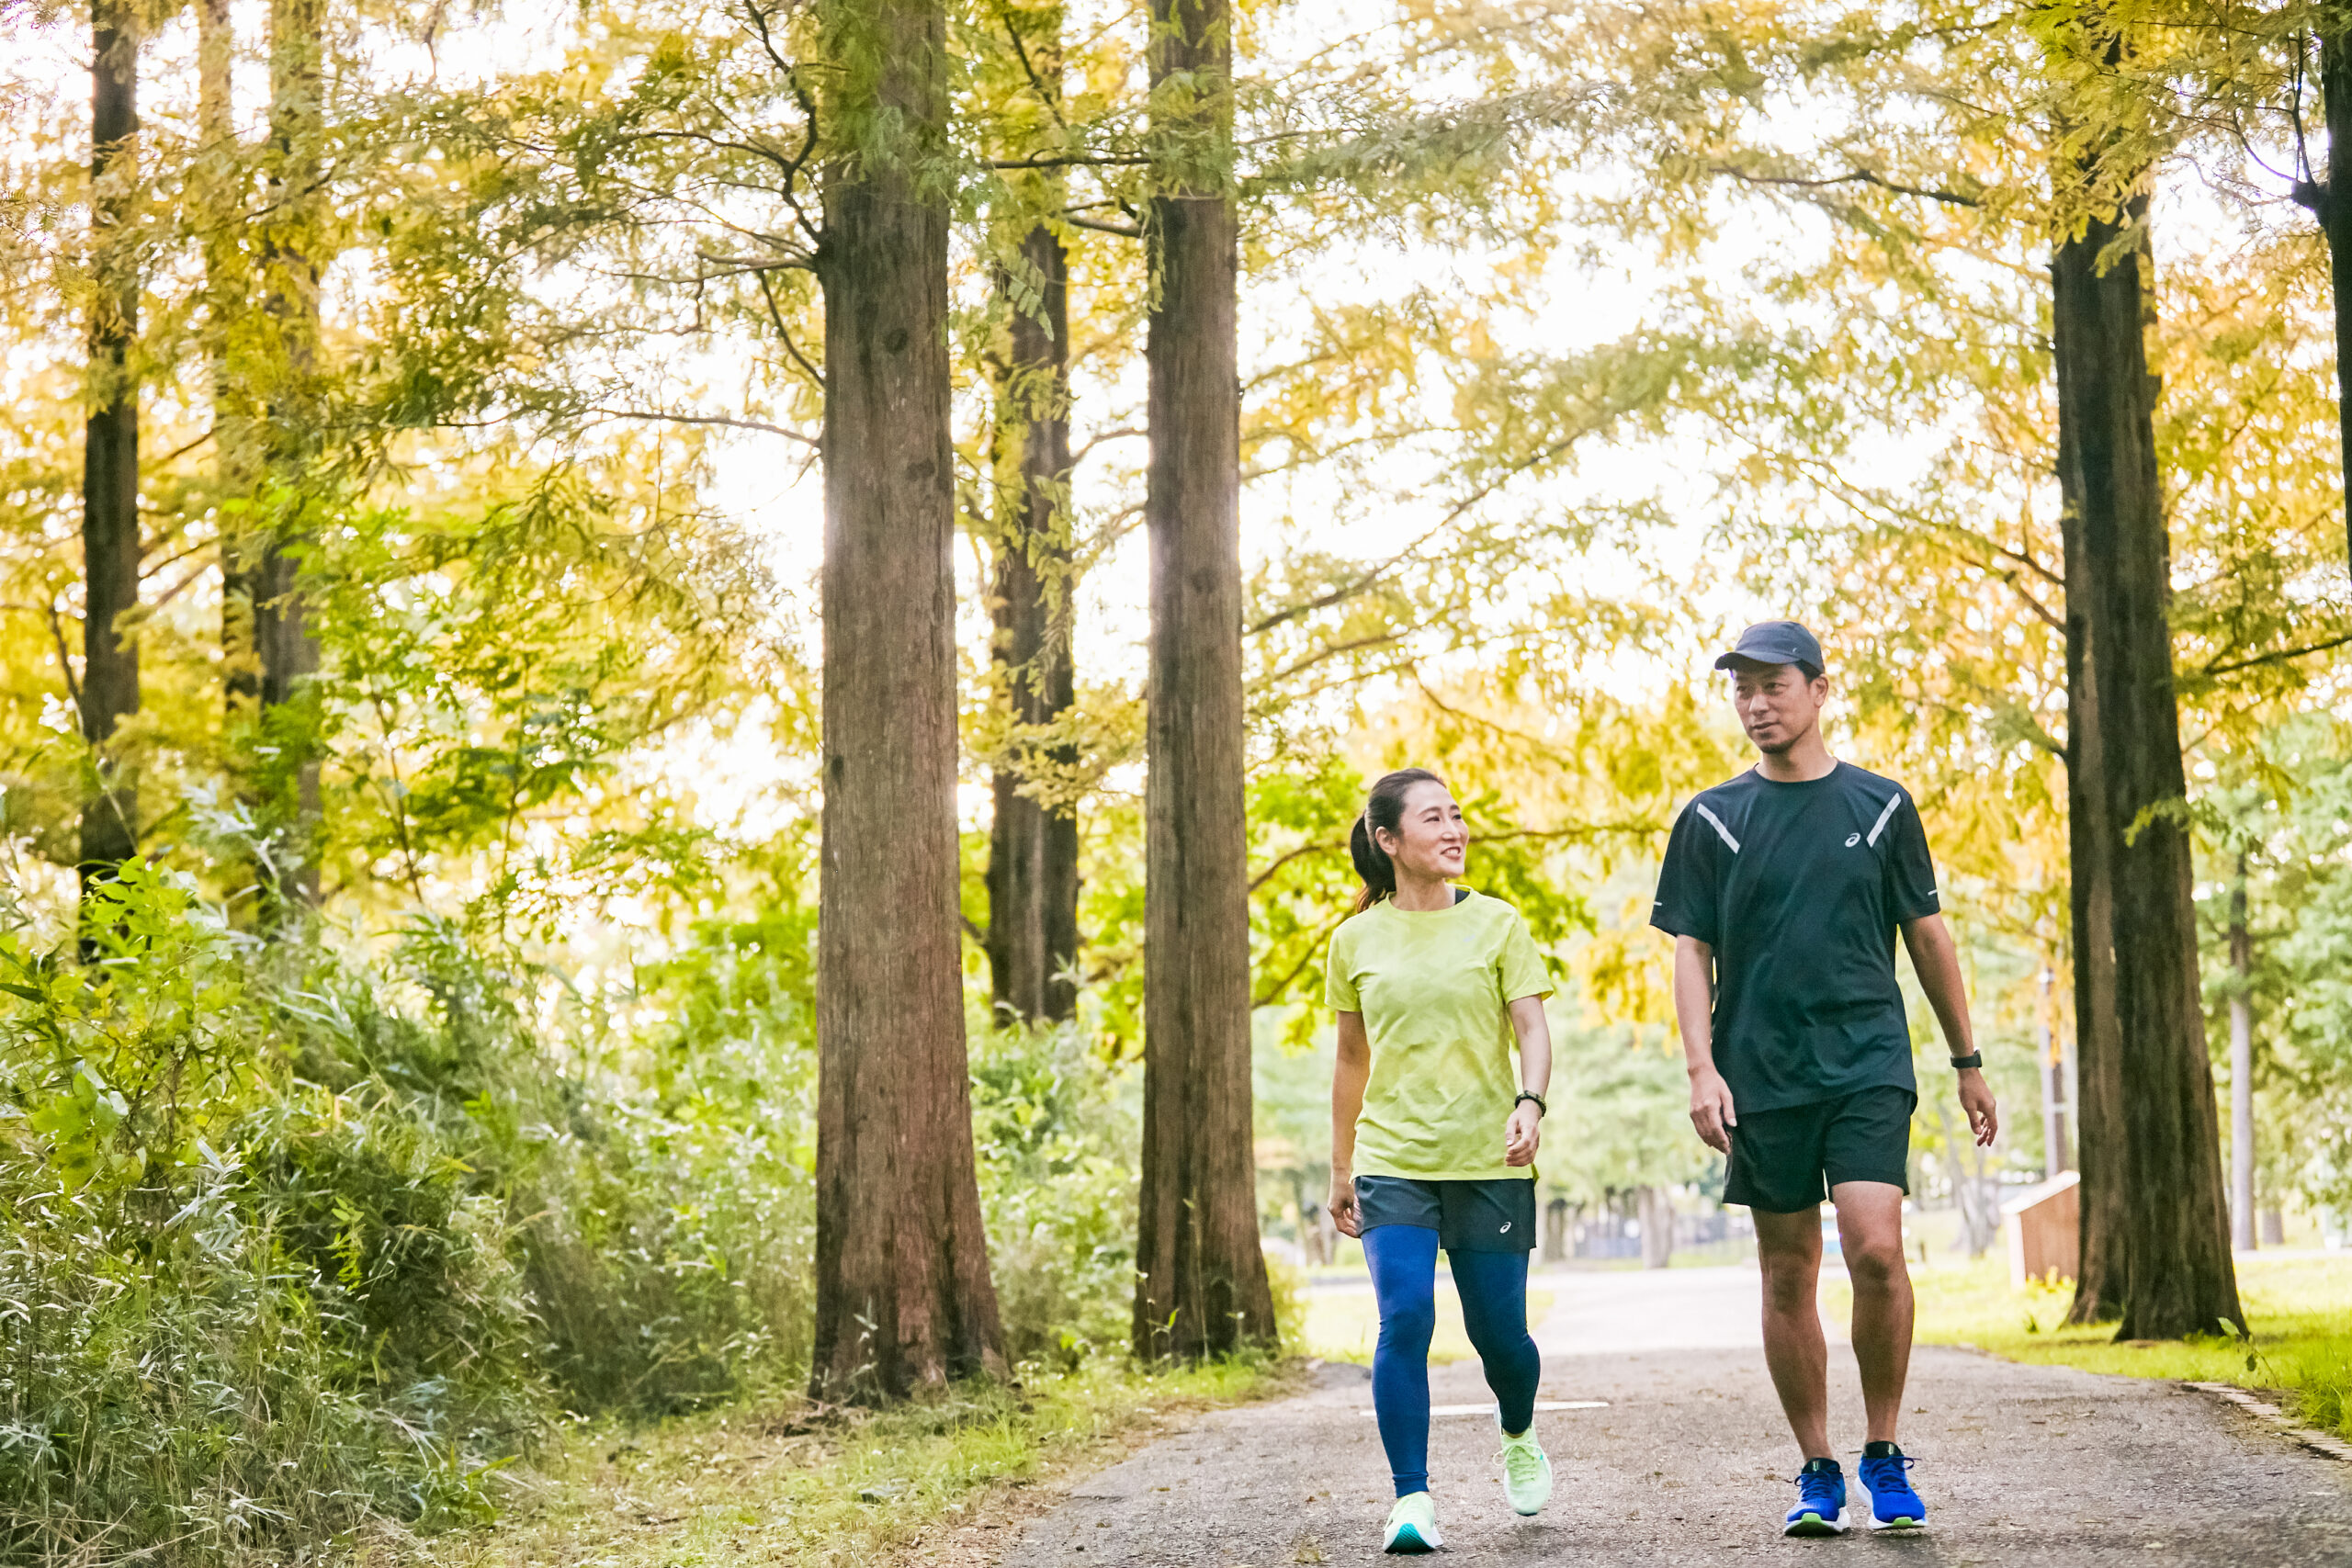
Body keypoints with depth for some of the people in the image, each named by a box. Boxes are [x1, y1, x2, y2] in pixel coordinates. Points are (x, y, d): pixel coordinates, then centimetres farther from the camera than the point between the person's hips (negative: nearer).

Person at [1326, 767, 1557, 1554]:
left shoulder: (1496, 923, 2)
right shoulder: (1356, 940, 6)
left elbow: (1533, 1028, -3)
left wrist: (1530, 1101, -24)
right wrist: (1340, 1169, 17)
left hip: (1490, 1164, 0)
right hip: (1393, 1164, 0)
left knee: (1499, 1336, 4)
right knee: (1405, 1320, -17)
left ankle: (1519, 1439, 37)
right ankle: (1412, 1501, -10)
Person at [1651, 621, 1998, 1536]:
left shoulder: (1880, 806, 8)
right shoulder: (1712, 820, 7)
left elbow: (1926, 934, 14)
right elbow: (1692, 952, 5)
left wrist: (1967, 1061, 16)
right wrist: (1701, 1069, -7)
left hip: (1869, 1059, -1)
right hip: (1762, 1075, 1)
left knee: (1875, 1249, -16)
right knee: (1787, 1274, 4)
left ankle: (1884, 1454, 1)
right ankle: (1818, 1472, 15)